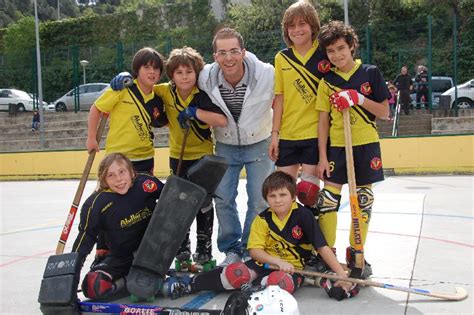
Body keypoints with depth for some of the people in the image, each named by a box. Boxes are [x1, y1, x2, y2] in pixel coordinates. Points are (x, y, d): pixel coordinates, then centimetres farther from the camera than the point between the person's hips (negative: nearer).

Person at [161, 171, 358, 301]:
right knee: (235, 273, -25)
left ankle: (252, 286, -15)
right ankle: (187, 284, -12)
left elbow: (322, 247, -11)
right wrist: (279, 261, -23)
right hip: (265, 262, 2)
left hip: (293, 268, -2)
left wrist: (342, 275, -18)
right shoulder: (262, 220, -2)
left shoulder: (304, 215, -10)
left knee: (279, 283, -39)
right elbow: (255, 250, -6)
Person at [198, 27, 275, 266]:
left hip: (259, 143, -2)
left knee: (259, 200, -3)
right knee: (223, 199, 1)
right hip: (225, 146, 2)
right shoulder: (206, 78, -18)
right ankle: (232, 250, 20)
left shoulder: (267, 74, -26)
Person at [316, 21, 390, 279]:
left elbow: (384, 112, -1)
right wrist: (322, 156, -4)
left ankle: (355, 254, 21)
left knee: (363, 200, 6)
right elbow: (323, 120, 1)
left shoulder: (370, 73, 1)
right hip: (336, 146, 1)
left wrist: (359, 99, -16)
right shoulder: (327, 82, 3)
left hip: (366, 145, 0)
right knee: (328, 198, -4)